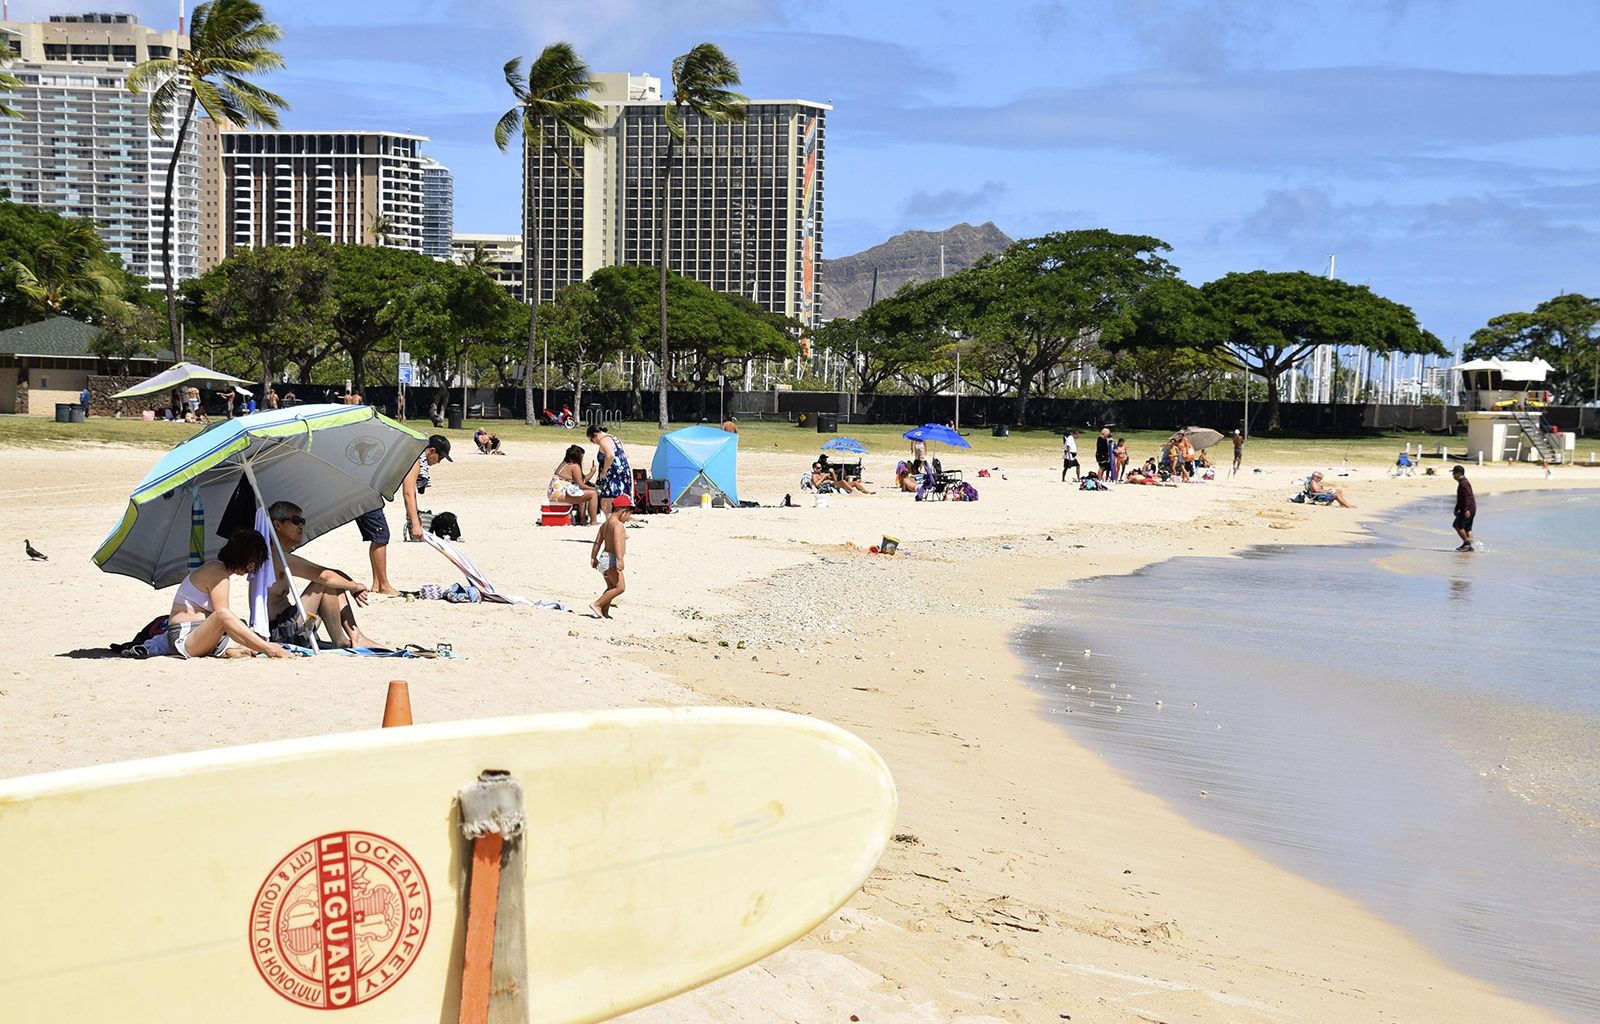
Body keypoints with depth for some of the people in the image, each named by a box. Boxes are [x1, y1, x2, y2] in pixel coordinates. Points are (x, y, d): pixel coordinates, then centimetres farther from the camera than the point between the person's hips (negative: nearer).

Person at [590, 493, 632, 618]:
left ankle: (604, 612, 17)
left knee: (611, 587, 20)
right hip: (611, 559, -10)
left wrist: (593, 558, 28)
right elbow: (617, 542, -27)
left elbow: (597, 542, 20)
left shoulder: (605, 524, 15)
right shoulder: (618, 524, -14)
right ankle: (596, 604, -15)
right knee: (620, 587, -12)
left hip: (604, 557, 10)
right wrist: (620, 559, -36)